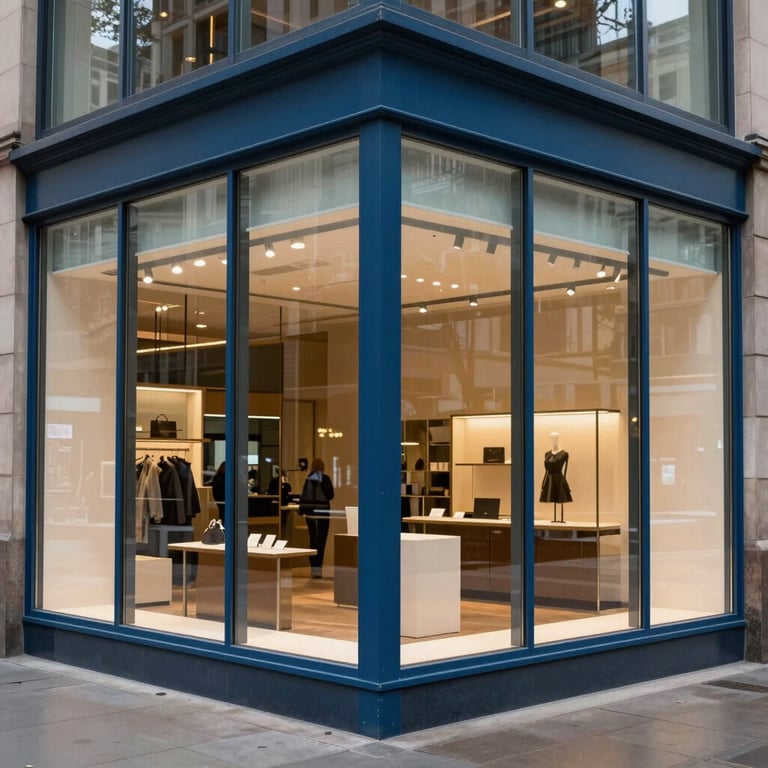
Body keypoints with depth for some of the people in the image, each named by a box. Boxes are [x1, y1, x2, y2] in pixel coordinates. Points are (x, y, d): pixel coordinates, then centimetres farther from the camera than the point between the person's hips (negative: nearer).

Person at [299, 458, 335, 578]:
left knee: (313, 540, 11)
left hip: (310, 512, 4)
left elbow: (303, 495, 5)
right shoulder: (325, 478, -8)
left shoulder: (308, 479, 2)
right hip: (322, 512, -4)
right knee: (321, 541, -2)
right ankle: (318, 568, -8)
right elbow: (330, 495, -6)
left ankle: (314, 568, 13)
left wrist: (301, 510, 12)